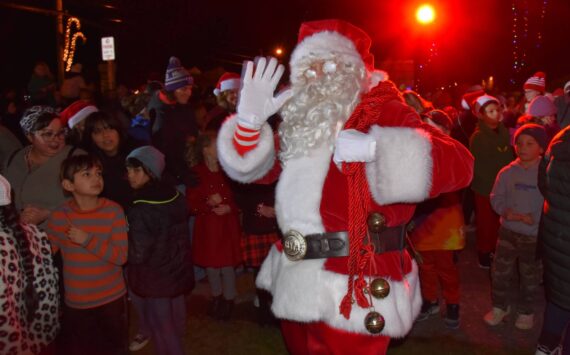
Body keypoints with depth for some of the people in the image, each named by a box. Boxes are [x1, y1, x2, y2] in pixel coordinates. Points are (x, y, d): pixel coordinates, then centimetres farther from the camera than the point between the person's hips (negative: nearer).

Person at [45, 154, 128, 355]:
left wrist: (88, 240, -22)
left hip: (112, 299, -1)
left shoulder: (113, 211, -13)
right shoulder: (59, 216, -9)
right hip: (76, 302, 1)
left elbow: (121, 256, -16)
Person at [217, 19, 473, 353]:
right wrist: (249, 119, -3)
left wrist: (375, 146, -31)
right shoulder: (301, 122, 7)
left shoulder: (383, 111, -10)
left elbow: (458, 163, -21)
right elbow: (247, 166, 15)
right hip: (298, 281, 7)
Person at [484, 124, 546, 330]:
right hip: (508, 230, 2)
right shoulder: (507, 172, 0)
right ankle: (500, 306, 29)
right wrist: (506, 211, -15)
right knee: (500, 271, 8)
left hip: (535, 234, -2)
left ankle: (526, 311, 34)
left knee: (530, 275, 14)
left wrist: (533, 218, -21)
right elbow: (496, 197, 3)